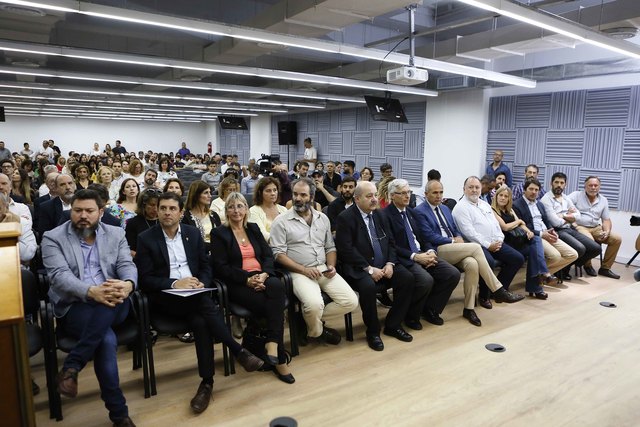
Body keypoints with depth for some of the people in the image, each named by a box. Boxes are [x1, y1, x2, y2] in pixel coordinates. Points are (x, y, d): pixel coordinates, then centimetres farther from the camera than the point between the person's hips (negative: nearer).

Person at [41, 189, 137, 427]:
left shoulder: (116, 235, 11)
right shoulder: (53, 238, 2)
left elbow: (127, 265, -1)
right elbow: (59, 275, -12)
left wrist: (128, 285, -29)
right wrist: (91, 292, -33)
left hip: (113, 305, 3)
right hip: (73, 307, -3)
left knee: (109, 304, -36)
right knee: (107, 340, -31)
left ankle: (71, 366, -21)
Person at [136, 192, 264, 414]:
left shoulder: (193, 233, 11)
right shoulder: (146, 238, 1)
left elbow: (206, 266, 12)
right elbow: (145, 279, -4)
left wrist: (201, 283, -10)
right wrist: (175, 284, -18)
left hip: (194, 293, 3)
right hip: (165, 297, -3)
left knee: (200, 321, -30)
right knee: (206, 304, -32)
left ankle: (207, 382, -20)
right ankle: (239, 351, -22)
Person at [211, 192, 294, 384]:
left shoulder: (253, 228, 19)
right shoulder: (219, 233, 4)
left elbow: (268, 255, 11)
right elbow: (220, 267, -4)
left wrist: (264, 274, -11)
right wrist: (247, 279, -17)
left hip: (262, 278, 4)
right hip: (238, 284, -4)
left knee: (277, 286, -34)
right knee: (275, 306, -29)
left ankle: (272, 343, -30)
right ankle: (279, 359, -17)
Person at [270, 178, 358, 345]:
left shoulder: (323, 218, 13)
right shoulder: (281, 221, -2)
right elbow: (278, 254, -8)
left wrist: (331, 266, -3)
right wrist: (304, 269, -16)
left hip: (324, 270, 5)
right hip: (299, 272, -5)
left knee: (351, 302, -12)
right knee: (315, 304, -31)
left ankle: (311, 317, 7)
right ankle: (316, 332, 5)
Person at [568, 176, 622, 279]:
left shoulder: (603, 200, 14)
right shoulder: (576, 195, -1)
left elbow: (606, 219, 15)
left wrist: (607, 231, -5)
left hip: (596, 228, 6)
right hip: (579, 227, -6)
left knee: (617, 239, -10)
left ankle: (605, 268, 3)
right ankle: (587, 265, -6)